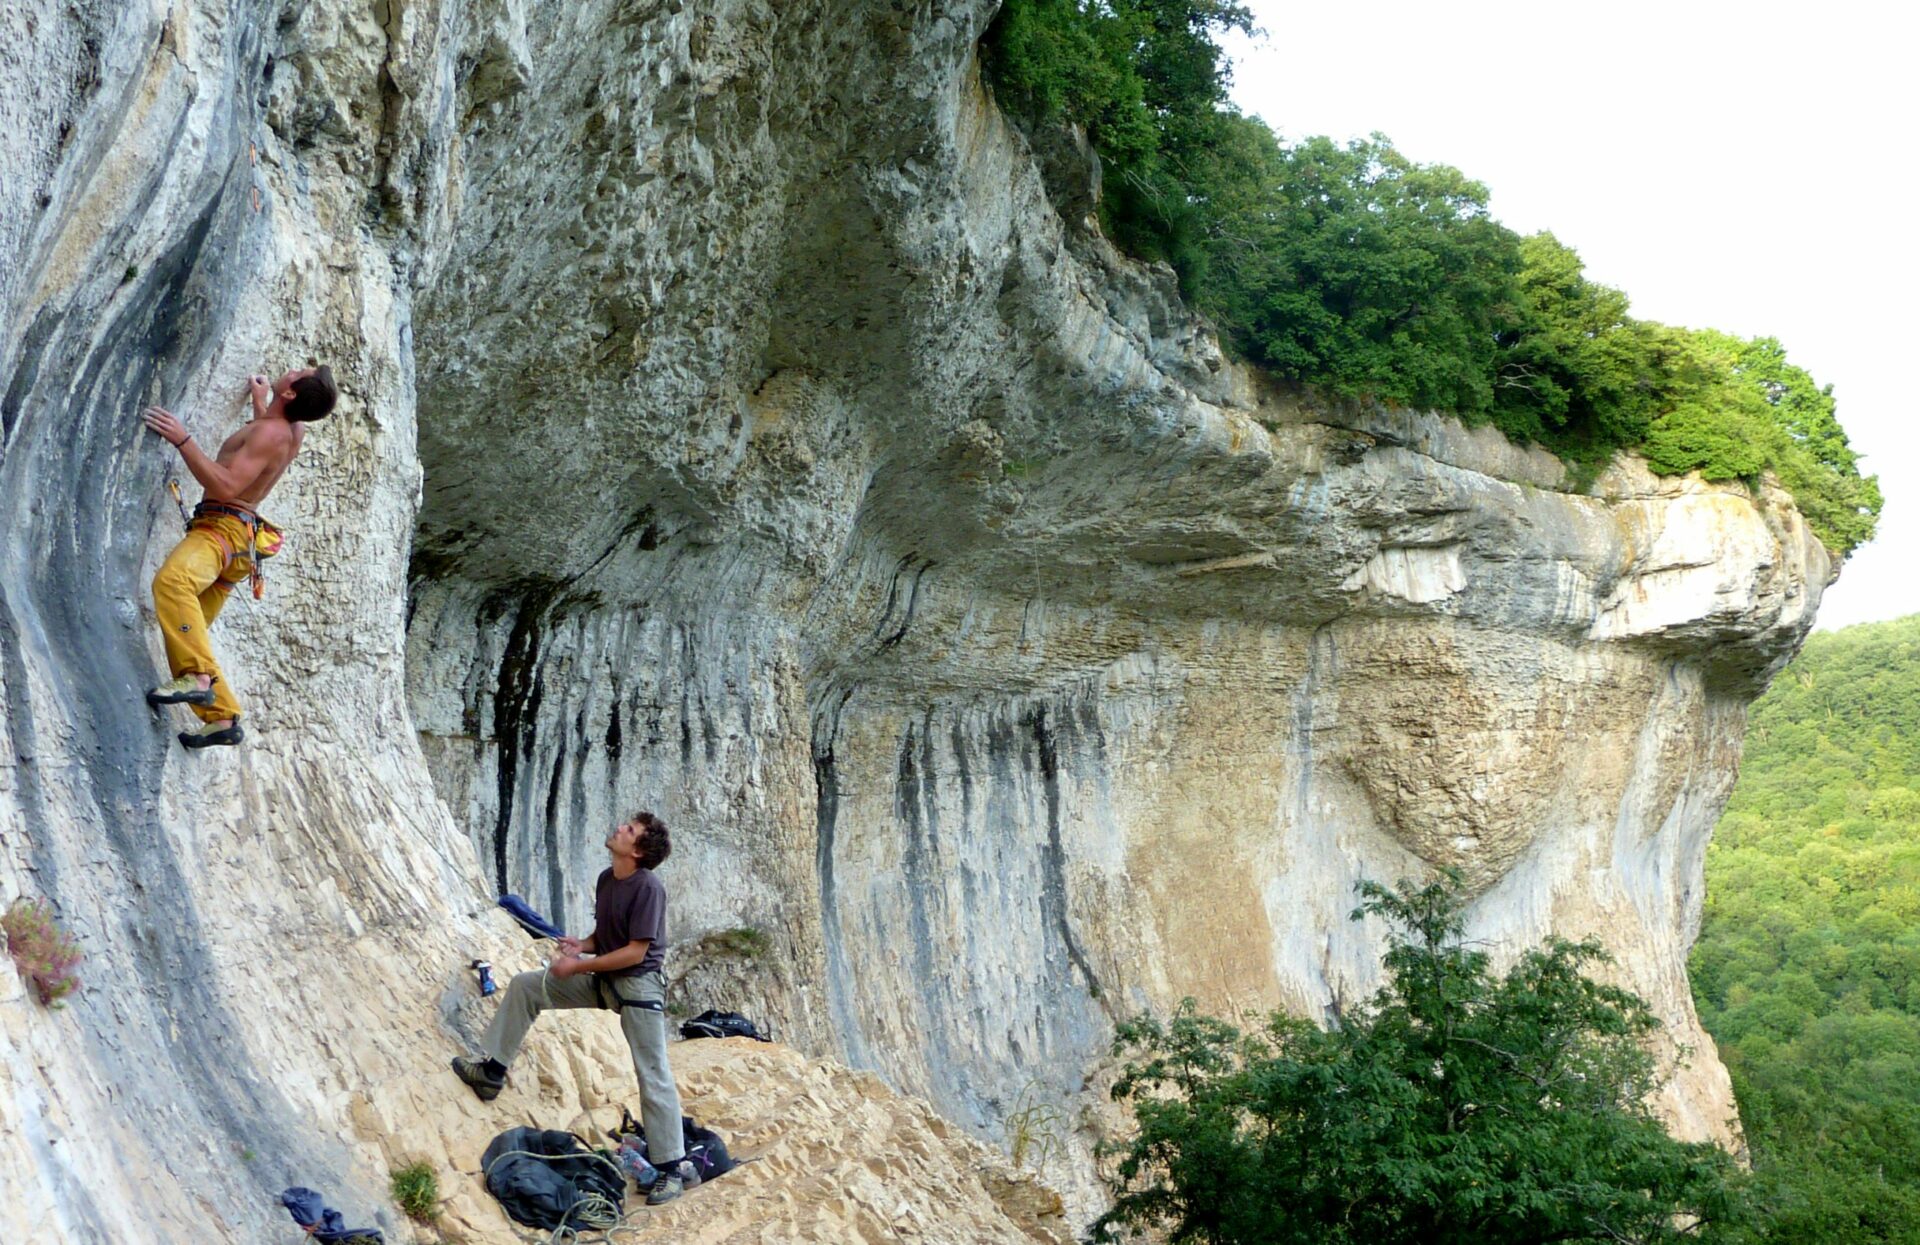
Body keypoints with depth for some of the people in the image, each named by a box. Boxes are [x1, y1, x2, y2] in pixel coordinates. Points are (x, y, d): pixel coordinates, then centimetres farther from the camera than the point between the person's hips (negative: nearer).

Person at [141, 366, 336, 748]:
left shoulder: (270, 433, -14)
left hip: (222, 527, -11)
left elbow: (226, 486, -24)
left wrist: (182, 440, -22)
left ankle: (198, 675, -48)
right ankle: (223, 717, 9)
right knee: (188, 631, 10)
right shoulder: (294, 430, 14)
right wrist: (260, 401, 52)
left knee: (172, 579, -38)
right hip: (233, 541, 11)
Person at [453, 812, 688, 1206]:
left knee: (653, 1076, -4)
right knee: (524, 985, 6)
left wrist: (578, 966, -17)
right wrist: (583, 945, -5)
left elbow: (636, 952, -22)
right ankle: (492, 1070, 15)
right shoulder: (606, 879, 4)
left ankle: (670, 1169, 4)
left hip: (639, 985, -9)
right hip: (602, 980, 9)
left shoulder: (648, 887, -21)